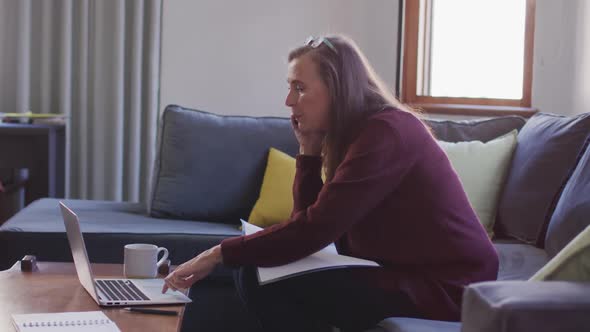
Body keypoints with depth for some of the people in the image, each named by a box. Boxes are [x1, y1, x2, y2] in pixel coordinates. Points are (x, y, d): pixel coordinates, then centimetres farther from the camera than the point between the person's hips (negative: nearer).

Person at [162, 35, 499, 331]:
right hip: (408, 271, 9)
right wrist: (309, 149, -1)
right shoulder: (357, 132, 11)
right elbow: (315, 223, 7)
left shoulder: (384, 132, -18)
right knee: (257, 269, 6)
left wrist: (220, 254, -19)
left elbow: (315, 230, -24)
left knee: (263, 281, -17)